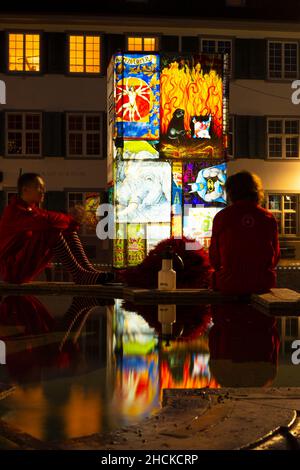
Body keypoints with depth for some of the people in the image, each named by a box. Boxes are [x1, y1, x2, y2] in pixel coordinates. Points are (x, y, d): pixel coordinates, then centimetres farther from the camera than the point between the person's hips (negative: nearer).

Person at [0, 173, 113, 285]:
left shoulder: (33, 208, 14)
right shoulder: (15, 210, -18)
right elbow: (47, 221, -30)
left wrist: (73, 220, -13)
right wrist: (71, 219, -18)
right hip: (12, 269, -10)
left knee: (69, 231, 2)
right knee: (52, 232, -29)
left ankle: (88, 269, -14)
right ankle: (79, 275, -26)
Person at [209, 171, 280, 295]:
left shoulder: (221, 217, -3)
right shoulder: (269, 218, 1)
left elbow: (214, 257, 4)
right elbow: (275, 256, 9)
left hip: (229, 285, -1)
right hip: (262, 284, 2)